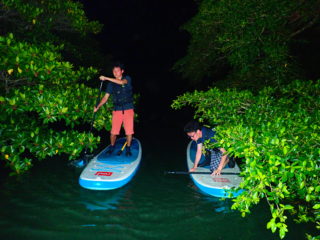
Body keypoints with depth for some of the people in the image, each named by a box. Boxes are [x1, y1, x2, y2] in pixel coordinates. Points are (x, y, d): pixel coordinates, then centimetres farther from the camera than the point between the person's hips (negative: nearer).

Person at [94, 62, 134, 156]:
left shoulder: (127, 78, 0)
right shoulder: (111, 84, 8)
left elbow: (121, 82, -23)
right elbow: (106, 97, 7)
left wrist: (106, 78, -21)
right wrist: (97, 107, -6)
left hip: (128, 109, -2)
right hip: (117, 110, 2)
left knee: (129, 131, -3)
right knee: (113, 131, 0)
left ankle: (128, 149, 15)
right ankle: (112, 147, 22)